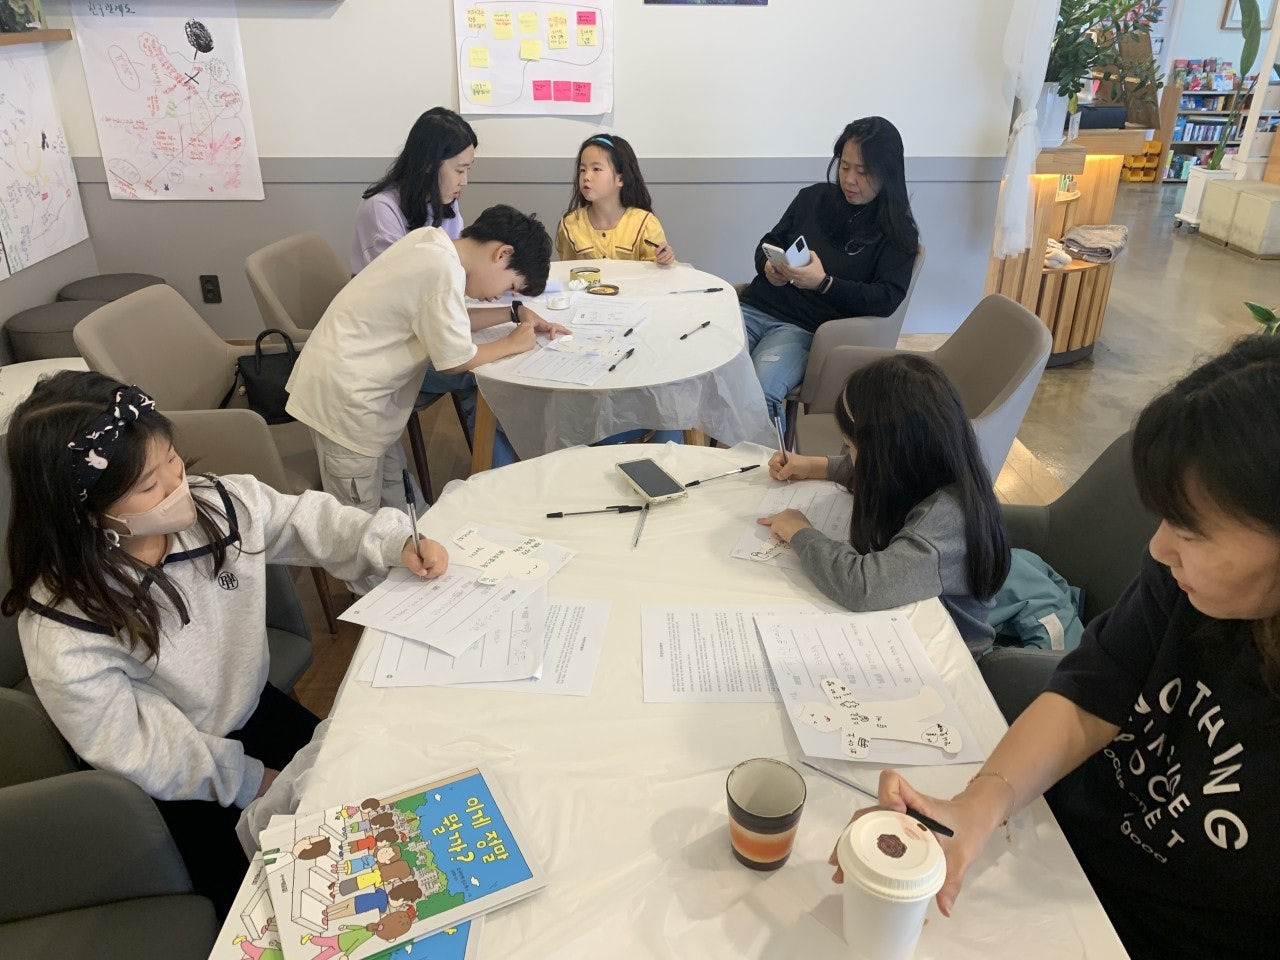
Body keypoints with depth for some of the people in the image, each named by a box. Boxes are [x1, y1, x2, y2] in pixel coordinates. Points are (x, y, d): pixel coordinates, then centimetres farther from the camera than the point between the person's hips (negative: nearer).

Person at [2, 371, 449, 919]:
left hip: (251, 708, 5)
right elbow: (134, 748, -22)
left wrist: (394, 544, -19)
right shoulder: (61, 631, -31)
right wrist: (247, 780, -13)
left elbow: (308, 522, -4)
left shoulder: (219, 504, -18)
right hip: (181, 785, -5)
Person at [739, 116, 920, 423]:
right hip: (756, 306, 4)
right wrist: (768, 267, -3)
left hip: (805, 328, -4)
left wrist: (823, 283, -20)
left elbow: (886, 299, -7)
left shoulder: (898, 234, 4)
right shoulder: (814, 197, 15)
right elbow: (768, 243, 23)